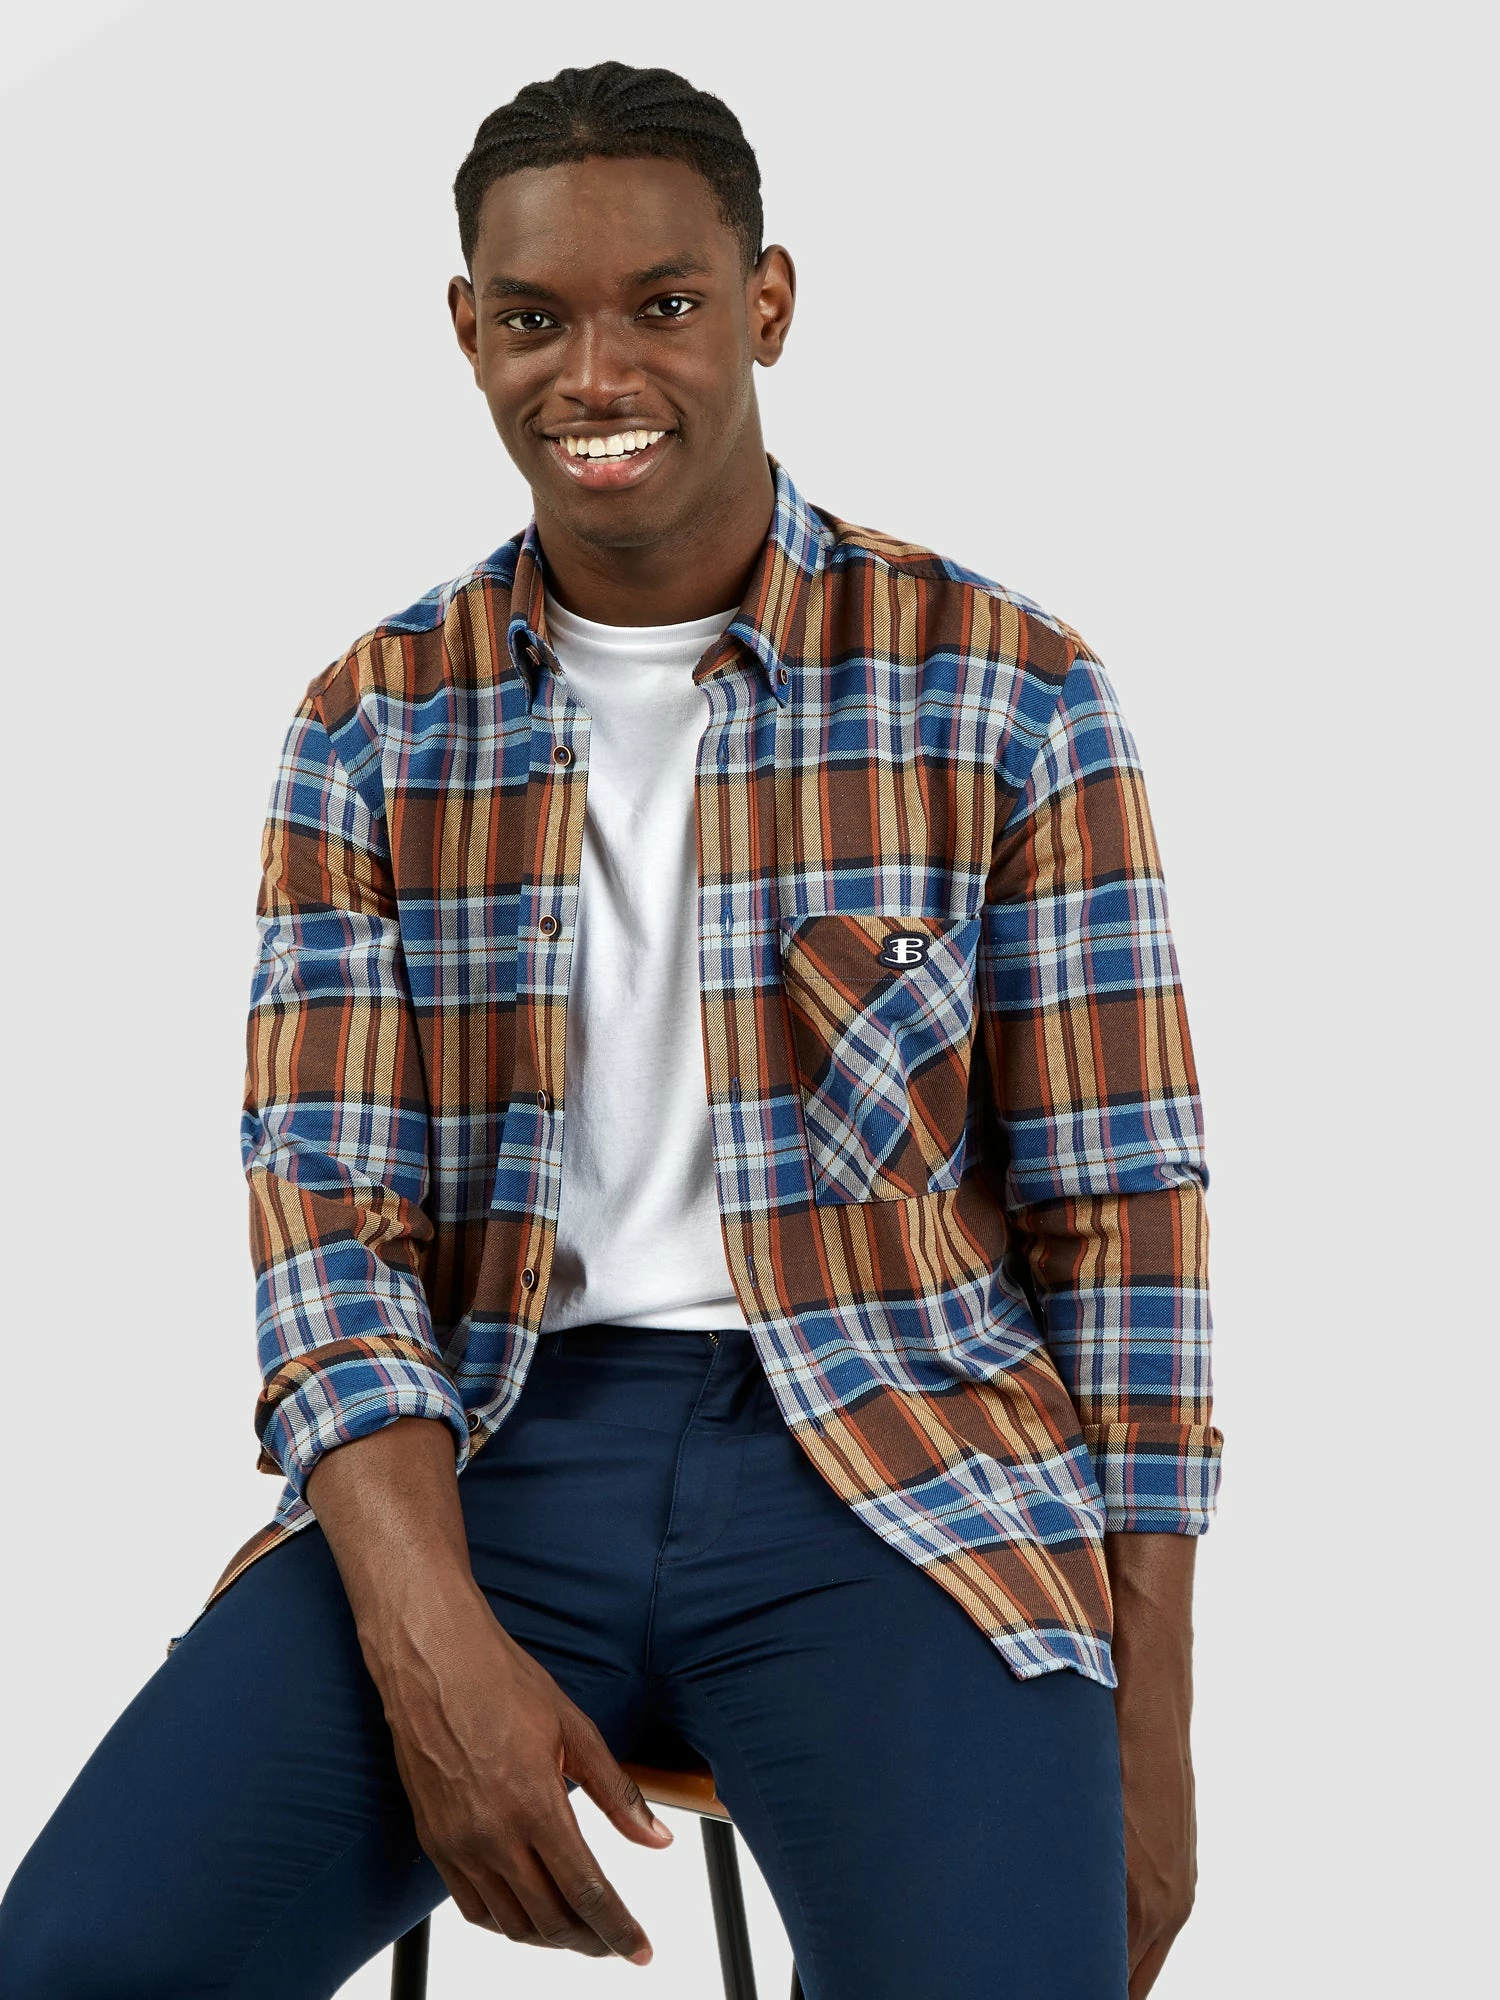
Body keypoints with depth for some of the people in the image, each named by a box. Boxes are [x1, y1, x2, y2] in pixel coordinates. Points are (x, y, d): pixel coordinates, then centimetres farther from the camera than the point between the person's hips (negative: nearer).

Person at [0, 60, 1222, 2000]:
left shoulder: (1005, 694, 2)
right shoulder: (371, 729, 8)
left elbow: (1121, 1224, 1)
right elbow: (327, 1201, 1)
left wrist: (1146, 1736, -5)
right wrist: (437, 1648, -16)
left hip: (895, 1466, -1)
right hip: (483, 1450, 2)